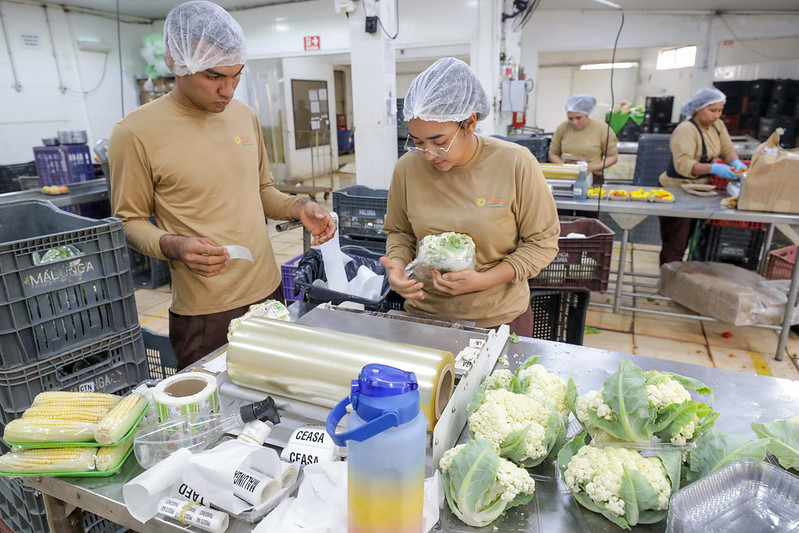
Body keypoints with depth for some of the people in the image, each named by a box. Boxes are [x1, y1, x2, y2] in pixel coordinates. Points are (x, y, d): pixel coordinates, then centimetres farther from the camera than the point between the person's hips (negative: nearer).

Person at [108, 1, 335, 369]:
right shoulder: (136, 133, -11)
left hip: (269, 293, 5)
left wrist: (298, 208, -3)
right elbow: (129, 222, -3)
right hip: (204, 314, -5)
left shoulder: (244, 116, 6)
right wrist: (174, 246, -23)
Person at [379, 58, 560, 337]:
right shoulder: (407, 168, -7)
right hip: (424, 313, 2)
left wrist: (483, 280, -20)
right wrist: (397, 266, -15)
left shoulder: (516, 164, -15)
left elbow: (542, 241, -9)